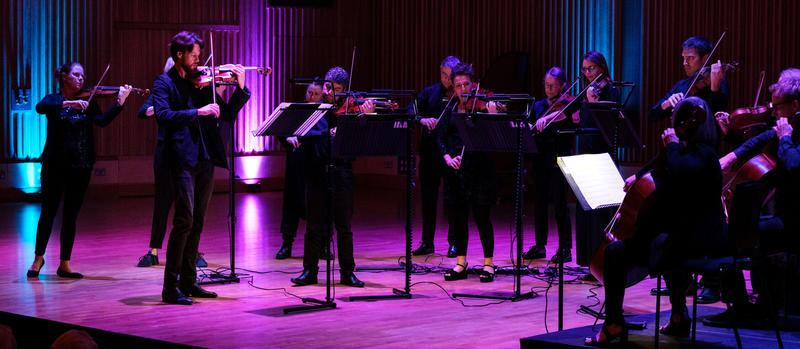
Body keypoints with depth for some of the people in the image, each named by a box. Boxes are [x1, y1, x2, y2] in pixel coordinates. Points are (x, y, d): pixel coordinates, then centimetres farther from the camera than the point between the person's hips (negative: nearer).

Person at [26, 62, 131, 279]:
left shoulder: (86, 102, 8)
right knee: (48, 212, 0)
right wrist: (69, 103, -32)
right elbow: (40, 108, -20)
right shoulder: (53, 100, 3)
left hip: (80, 167, 2)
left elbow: (102, 121, -8)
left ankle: (64, 264, 11)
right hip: (55, 164, -2)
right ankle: (38, 257, 17)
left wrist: (120, 103, -23)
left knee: (71, 216, 5)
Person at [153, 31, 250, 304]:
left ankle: (188, 282, 18)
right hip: (182, 158, -6)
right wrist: (198, 112, -23)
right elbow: (163, 115, -17)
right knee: (184, 220, -13)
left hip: (205, 160, 6)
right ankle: (170, 288, -10)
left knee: (197, 222, 10)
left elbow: (227, 114, 16)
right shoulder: (164, 83, 0)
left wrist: (241, 88, 3)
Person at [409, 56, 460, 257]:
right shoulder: (430, 93, 9)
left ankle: (454, 243, 12)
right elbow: (411, 110, 0)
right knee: (428, 199, 8)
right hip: (430, 155, 3)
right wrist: (422, 119, -18)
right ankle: (427, 243, 16)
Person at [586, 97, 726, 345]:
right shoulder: (701, 151, 16)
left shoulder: (701, 153, -15)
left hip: (697, 239, -11)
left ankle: (613, 323, -5)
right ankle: (679, 317, 45)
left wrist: (673, 144, -22)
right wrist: (640, 177, 22)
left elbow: (680, 171, -39)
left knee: (616, 252, -12)